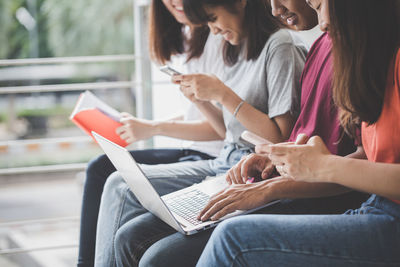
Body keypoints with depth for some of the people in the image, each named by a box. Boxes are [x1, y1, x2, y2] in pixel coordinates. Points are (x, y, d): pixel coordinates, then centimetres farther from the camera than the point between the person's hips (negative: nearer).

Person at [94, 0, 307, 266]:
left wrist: (223, 94, -15)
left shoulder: (280, 46, -8)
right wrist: (201, 100, 4)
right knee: (120, 184, -5)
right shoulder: (238, 49, 18)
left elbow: (282, 138, -15)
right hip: (224, 164, 9)